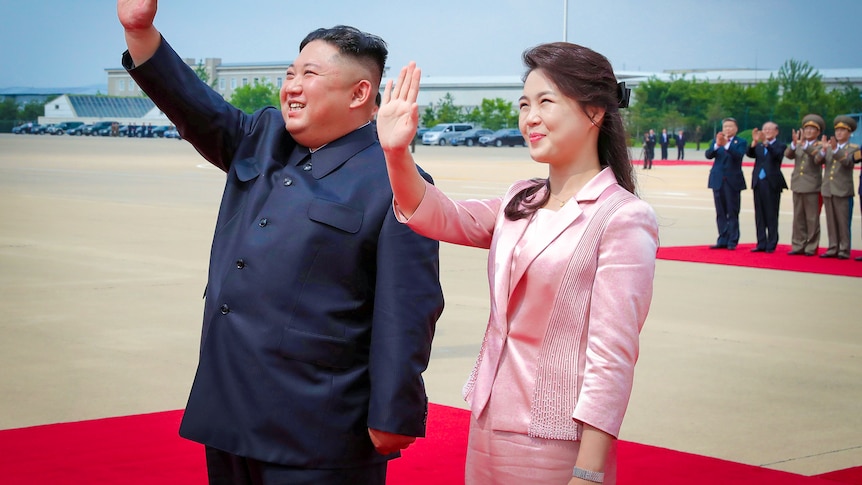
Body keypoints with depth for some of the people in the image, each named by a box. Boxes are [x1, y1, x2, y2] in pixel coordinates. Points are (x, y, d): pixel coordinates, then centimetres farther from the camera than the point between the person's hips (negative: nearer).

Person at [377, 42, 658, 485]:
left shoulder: (623, 217, -12)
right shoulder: (519, 203, 10)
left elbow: (613, 357, -16)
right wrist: (397, 153, -19)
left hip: (556, 444, -7)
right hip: (487, 425, 7)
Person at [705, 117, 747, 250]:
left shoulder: (741, 142, 1)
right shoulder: (715, 141, 10)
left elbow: (739, 155, -17)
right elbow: (708, 155, -5)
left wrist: (726, 145, -30)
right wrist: (717, 145, -23)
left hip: (733, 181, -3)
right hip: (718, 180, 3)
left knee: (733, 213, -2)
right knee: (720, 213, 6)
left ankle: (732, 241, 0)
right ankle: (722, 240, 11)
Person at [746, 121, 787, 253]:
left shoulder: (780, 146, 1)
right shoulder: (758, 146, 13)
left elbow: (777, 155, -18)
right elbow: (750, 154, -4)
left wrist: (766, 142, -32)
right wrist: (755, 142, -21)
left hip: (772, 184, -4)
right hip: (758, 183, 4)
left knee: (771, 216, 0)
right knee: (759, 216, 7)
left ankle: (771, 245, 4)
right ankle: (761, 244, 12)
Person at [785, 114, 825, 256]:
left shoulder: (819, 146, 0)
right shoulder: (797, 146, 13)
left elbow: (818, 158, -21)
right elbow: (788, 155, -5)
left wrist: (804, 144, -31)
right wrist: (794, 143, -24)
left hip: (812, 187, -5)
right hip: (797, 186, 5)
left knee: (812, 219, -1)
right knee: (798, 218, 8)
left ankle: (811, 247, 5)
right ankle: (798, 246, 13)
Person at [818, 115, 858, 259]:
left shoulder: (853, 149, 1)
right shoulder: (829, 147, 13)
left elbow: (847, 162, -18)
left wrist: (835, 150, -32)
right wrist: (824, 149, -22)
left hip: (842, 190, -4)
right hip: (827, 189, 5)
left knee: (843, 222, -4)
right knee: (831, 222, 7)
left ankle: (844, 250, -1)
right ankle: (833, 249, 12)